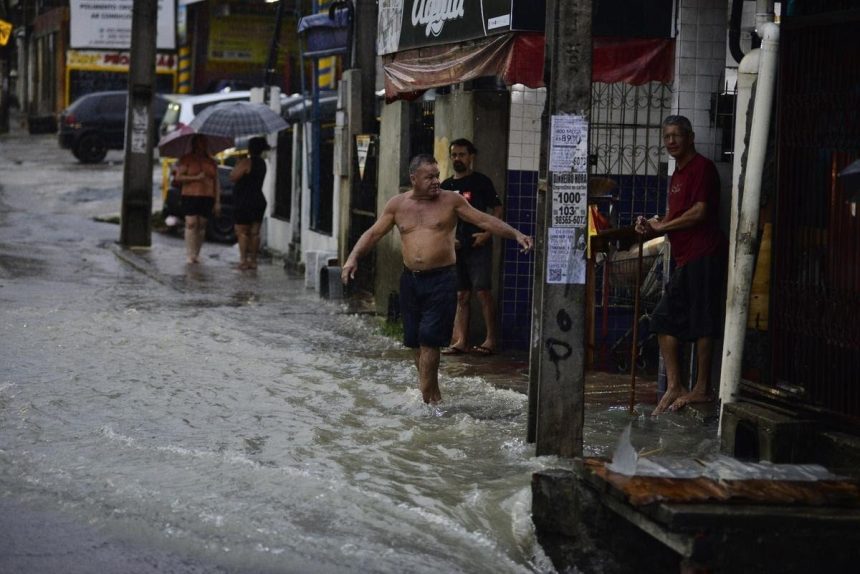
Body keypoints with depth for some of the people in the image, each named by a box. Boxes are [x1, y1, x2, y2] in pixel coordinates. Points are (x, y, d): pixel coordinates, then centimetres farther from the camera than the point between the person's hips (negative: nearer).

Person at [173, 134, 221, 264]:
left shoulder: (211, 162, 15)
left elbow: (216, 183, 15)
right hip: (190, 196, -4)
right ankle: (190, 255, -12)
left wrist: (217, 202, 8)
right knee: (191, 223, -12)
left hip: (207, 197, 4)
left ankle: (197, 254, 10)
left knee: (201, 226, 3)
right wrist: (196, 178, -15)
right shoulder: (186, 159, 2)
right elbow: (178, 178, -4)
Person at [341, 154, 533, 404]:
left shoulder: (451, 200, -1)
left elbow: (485, 221, -1)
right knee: (415, 341, 8)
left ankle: (424, 397, -7)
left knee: (429, 339, -11)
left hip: (441, 279, -4)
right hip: (410, 279, 4)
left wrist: (516, 234, -11)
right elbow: (373, 234, 8)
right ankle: (434, 395, 22)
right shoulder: (398, 204, 5)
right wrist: (353, 258, -6)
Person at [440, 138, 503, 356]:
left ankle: (491, 339, -8)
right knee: (462, 295, 7)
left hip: (478, 246, -5)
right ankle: (461, 341, 7)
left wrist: (487, 234, -14)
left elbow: (497, 210, -2)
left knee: (482, 291, -11)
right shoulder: (446, 186, 14)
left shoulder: (481, 181, -1)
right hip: (456, 247, 6)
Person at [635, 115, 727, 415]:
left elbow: (699, 212, -17)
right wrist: (652, 226, 5)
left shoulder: (702, 167, -7)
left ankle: (701, 388, -4)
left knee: (702, 323, -7)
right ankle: (674, 387, 9)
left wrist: (661, 226, -9)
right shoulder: (677, 174, 22)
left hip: (704, 255, -10)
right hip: (685, 259, 10)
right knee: (665, 319, 7)